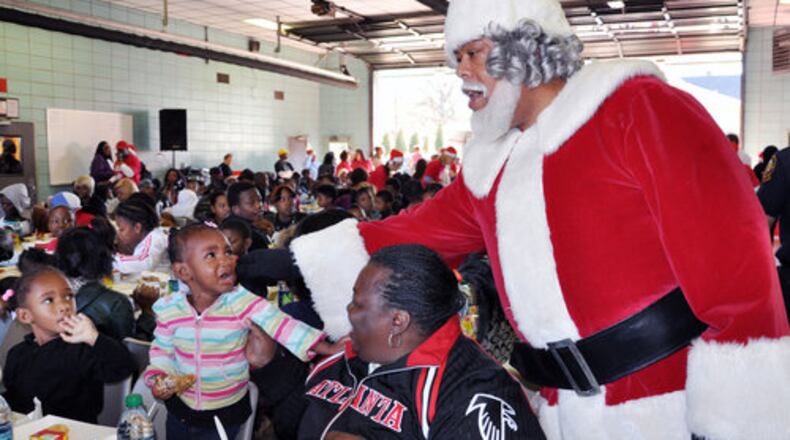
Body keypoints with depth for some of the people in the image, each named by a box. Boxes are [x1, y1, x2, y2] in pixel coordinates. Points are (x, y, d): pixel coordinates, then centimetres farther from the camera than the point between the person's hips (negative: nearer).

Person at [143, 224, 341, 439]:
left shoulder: (243, 302, -20)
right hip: (181, 405, 2)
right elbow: (162, 350, 3)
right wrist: (158, 377, -15)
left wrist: (329, 349, -37)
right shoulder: (169, 310, -11)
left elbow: (281, 324, -28)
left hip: (228, 412, -2)